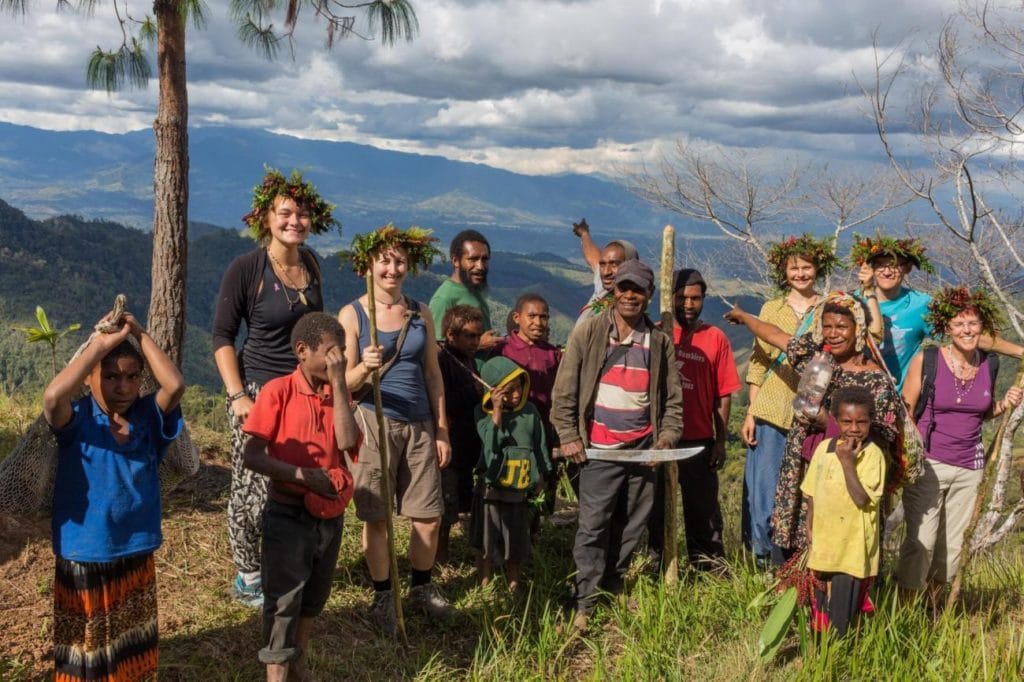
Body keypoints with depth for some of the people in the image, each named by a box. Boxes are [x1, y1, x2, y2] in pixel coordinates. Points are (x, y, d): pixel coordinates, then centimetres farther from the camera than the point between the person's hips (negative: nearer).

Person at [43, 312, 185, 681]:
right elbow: (52, 397, -36)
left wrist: (139, 334, -19)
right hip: (82, 556, -3)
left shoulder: (148, 416, -6)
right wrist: (100, 345, -30)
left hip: (136, 554, 3)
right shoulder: (76, 419, -14)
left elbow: (175, 385, -25)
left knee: (131, 651, 20)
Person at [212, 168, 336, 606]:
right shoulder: (246, 269, -13)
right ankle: (247, 579, 18)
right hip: (259, 390, -6)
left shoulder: (311, 264, 5)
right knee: (253, 489, 1)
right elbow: (222, 337, -10)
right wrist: (237, 396, -17)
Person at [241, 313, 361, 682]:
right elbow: (252, 456, -16)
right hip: (288, 516, -6)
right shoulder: (278, 391, -12)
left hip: (331, 515, 6)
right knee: (283, 601, -2)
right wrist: (302, 476, -22)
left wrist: (338, 382, -15)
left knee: (314, 599, 20)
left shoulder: (338, 392, 4)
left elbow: (347, 442, -14)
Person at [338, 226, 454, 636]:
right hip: (374, 422, -3)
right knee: (376, 517, 3)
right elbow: (344, 383, -5)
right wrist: (364, 368, -27)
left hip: (420, 425, 4)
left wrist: (442, 430, 11)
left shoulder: (421, 314, 9)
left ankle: (421, 589, 27)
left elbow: (433, 375, 13)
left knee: (429, 517, 5)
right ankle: (382, 596, 20)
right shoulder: (352, 314, -3)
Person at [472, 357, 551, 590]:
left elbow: (540, 446, 11)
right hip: (491, 487, -3)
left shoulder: (530, 411, 2)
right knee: (486, 541, 7)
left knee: (516, 543, 13)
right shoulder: (484, 412, -6)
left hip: (521, 490, 3)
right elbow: (491, 442, -22)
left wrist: (540, 477, 13)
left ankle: (513, 587, 27)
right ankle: (484, 587, 17)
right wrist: (497, 411, -24)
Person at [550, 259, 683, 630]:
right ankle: (586, 604, 2)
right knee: (593, 526, -5)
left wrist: (668, 436, 1)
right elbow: (564, 390, 0)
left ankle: (614, 589, 26)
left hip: (643, 448, 3)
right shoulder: (588, 332, 0)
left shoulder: (660, 341, 8)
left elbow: (673, 397, 13)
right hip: (599, 449, -3)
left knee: (631, 527, 10)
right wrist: (568, 436, -5)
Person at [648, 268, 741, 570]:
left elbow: (723, 395, 1)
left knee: (703, 506, 4)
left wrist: (720, 441, -2)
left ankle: (709, 565, 14)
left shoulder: (716, 338, 1)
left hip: (699, 440, -1)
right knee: (654, 505, 11)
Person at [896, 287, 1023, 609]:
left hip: (970, 467, 4)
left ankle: (932, 605, 27)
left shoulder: (989, 364, 4)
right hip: (928, 464, -4)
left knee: (952, 546, 11)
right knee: (921, 542, -8)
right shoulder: (926, 360, -9)